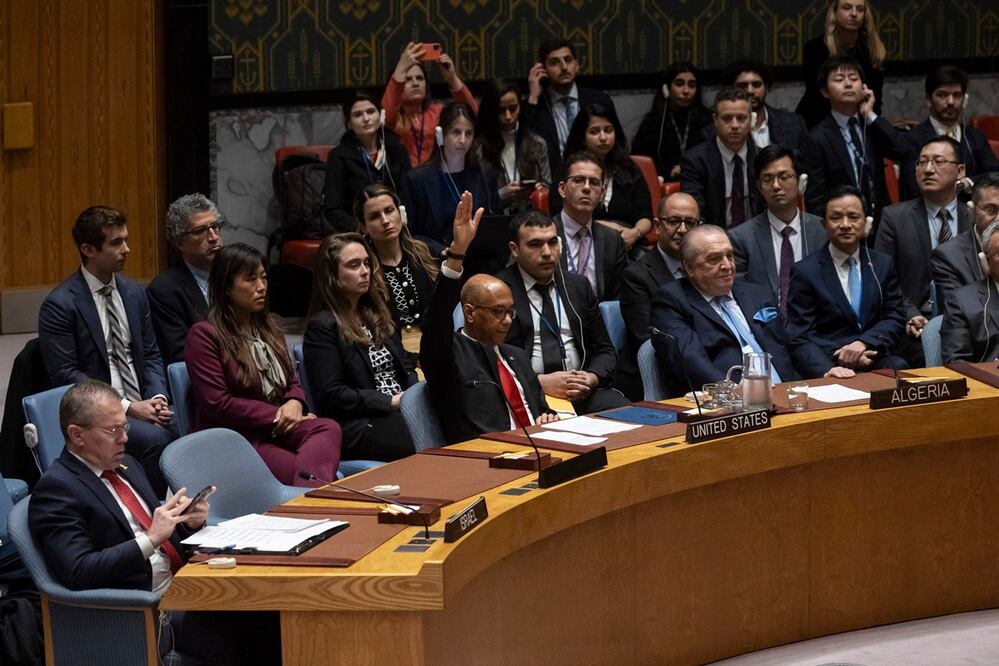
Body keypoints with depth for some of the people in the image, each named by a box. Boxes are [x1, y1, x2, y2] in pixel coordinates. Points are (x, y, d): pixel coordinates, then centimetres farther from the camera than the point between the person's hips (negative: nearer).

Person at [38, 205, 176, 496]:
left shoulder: (133, 293, 13)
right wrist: (127, 407, -16)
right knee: (155, 439, -30)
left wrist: (157, 398, -6)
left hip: (141, 404, 6)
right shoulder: (59, 305, -8)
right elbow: (64, 374, -12)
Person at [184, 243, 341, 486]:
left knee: (329, 428, -32)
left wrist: (295, 403, -3)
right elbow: (216, 404, -10)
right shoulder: (204, 335, -2)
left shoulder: (269, 325, 22)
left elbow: (292, 383, 24)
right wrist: (278, 415, -11)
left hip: (276, 429, 6)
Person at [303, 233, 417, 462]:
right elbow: (330, 394, -10)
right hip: (357, 427, -7)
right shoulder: (321, 327, -2)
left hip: (399, 413, 7)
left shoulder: (377, 315, 22)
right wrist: (390, 401, -12)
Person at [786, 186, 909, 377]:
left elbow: (895, 319, 10)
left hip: (876, 359, 3)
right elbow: (801, 338, -4)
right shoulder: (805, 272, 2)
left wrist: (863, 343, -12)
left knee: (899, 369, -31)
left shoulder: (883, 265, 15)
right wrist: (828, 371, -24)